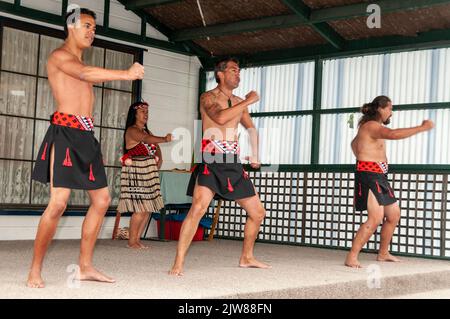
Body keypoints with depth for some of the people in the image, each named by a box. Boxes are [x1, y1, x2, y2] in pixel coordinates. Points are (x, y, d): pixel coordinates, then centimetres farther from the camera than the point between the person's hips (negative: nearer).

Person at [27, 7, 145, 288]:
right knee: (58, 203, -15)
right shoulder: (60, 56, -4)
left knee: (102, 199, 8)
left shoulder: (80, 62, 26)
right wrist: (125, 74, -25)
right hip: (65, 132, -9)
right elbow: (85, 73, -22)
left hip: (86, 137, 9)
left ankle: (85, 267, 15)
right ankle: (35, 271, -6)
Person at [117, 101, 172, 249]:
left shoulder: (146, 131, 20)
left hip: (148, 172, 8)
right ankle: (131, 241, -2)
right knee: (140, 208, -12)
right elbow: (147, 139, -25)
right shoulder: (132, 130, -7)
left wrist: (159, 158, 2)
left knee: (148, 208, 4)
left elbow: (155, 145, 22)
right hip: (136, 172, -8)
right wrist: (165, 139, -39)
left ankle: (137, 239, 12)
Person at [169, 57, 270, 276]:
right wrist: (248, 102, -14)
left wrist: (254, 154, 15)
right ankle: (178, 264, -22)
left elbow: (251, 129, 30)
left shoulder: (239, 102, 18)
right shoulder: (208, 97, -1)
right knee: (198, 207, -26)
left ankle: (246, 258, 30)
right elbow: (220, 117, -22)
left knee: (258, 212, 10)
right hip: (211, 161, -7)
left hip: (233, 164, 7)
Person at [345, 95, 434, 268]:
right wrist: (422, 127, -29)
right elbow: (394, 134, -33)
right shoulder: (371, 126, -14)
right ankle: (351, 257, -19)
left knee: (394, 214, 17)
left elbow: (354, 143, 36)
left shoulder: (374, 127, 19)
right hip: (368, 176, -11)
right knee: (376, 218, -21)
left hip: (379, 177, 11)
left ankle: (383, 254, 29)